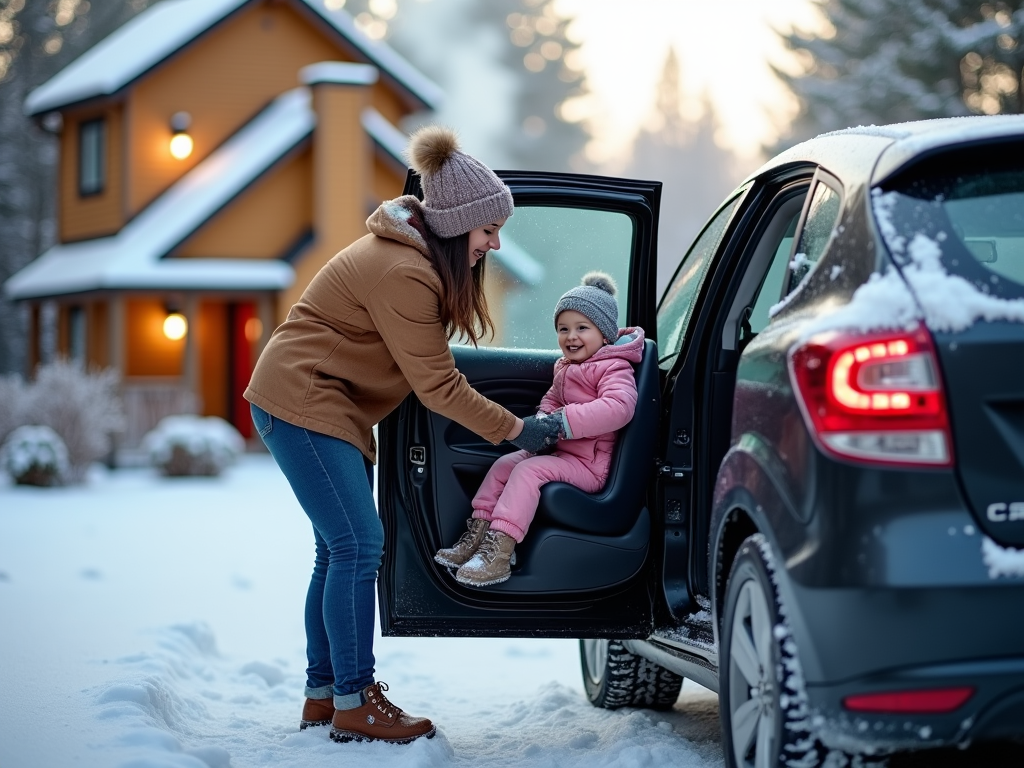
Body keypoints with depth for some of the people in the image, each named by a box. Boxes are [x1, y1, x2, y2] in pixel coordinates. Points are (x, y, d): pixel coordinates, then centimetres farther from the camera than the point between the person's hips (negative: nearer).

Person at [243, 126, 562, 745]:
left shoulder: (420, 257, 8)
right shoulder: (404, 274, -24)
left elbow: (427, 368, 16)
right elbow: (437, 383, -20)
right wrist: (514, 430, -14)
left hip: (333, 406, 10)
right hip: (303, 401, -10)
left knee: (341, 549, 11)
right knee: (359, 545, -12)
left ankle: (323, 694, 17)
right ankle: (354, 705, -8)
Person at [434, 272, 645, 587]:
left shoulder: (614, 368, -13)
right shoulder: (565, 366, 17)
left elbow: (619, 407, -31)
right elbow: (553, 398, 25)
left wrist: (565, 422, -33)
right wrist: (543, 420, -1)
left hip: (589, 464, -10)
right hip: (559, 451, 10)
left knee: (528, 470, -25)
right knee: (505, 463, 1)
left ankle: (499, 551, -31)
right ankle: (479, 532, -2)